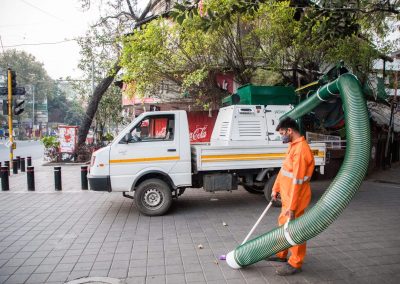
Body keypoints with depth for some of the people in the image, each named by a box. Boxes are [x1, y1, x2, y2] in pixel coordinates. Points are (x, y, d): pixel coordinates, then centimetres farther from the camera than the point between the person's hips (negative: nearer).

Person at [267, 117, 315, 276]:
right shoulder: (293, 146, 8)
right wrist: (275, 189, 17)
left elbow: (297, 181, -26)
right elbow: (283, 170, 15)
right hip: (287, 196, 10)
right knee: (283, 224, 21)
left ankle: (295, 264, 19)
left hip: (295, 198, -10)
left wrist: (292, 206, -24)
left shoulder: (301, 149, -25)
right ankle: (281, 254, 38)